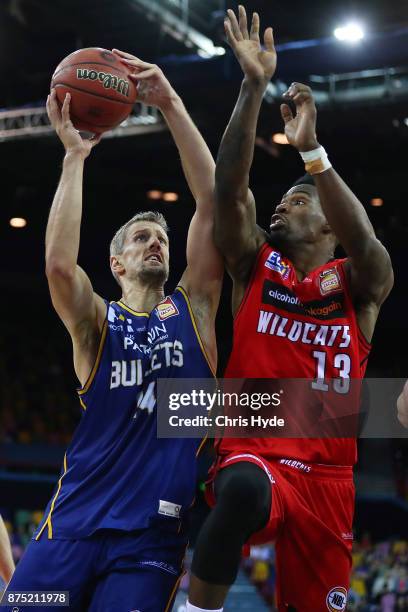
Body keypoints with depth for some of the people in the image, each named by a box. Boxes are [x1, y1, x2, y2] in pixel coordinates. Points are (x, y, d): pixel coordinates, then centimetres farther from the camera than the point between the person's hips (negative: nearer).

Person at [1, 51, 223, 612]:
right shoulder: (98, 323, 7)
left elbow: (213, 202, 1)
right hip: (73, 526, 0)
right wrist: (75, 154, -12)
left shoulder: (193, 309, 11)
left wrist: (171, 106, -5)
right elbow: (59, 264, -16)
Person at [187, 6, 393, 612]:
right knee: (243, 489, -38)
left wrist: (311, 150, -29)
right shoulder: (255, 267, 9)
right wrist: (254, 90, -16)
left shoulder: (360, 285, 5)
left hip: (327, 477, 2)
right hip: (253, 457, -2)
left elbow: (364, 243, -20)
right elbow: (229, 188, -7)